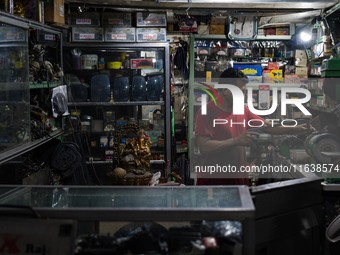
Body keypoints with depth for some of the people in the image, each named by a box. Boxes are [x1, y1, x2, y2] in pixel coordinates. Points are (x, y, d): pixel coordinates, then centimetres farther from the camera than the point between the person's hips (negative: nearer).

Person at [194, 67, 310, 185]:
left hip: (239, 177, 6)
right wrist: (236, 141, -22)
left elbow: (269, 127, 14)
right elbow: (204, 147, -22)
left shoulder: (243, 110, 7)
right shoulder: (207, 112, -13)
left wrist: (297, 129, 6)